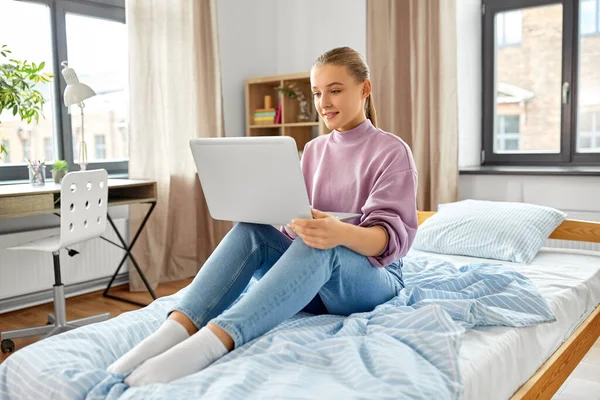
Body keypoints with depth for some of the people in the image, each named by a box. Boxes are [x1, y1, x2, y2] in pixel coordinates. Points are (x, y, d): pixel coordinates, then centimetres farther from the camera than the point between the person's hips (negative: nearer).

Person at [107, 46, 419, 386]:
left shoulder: (392, 151, -5)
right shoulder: (314, 149, 13)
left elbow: (393, 237, -18)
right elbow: (298, 220, 11)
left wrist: (343, 233, -39)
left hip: (375, 276, -4)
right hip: (313, 281, 5)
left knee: (318, 248, -37)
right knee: (251, 231, -22)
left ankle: (211, 343, -53)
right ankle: (177, 329, -40)